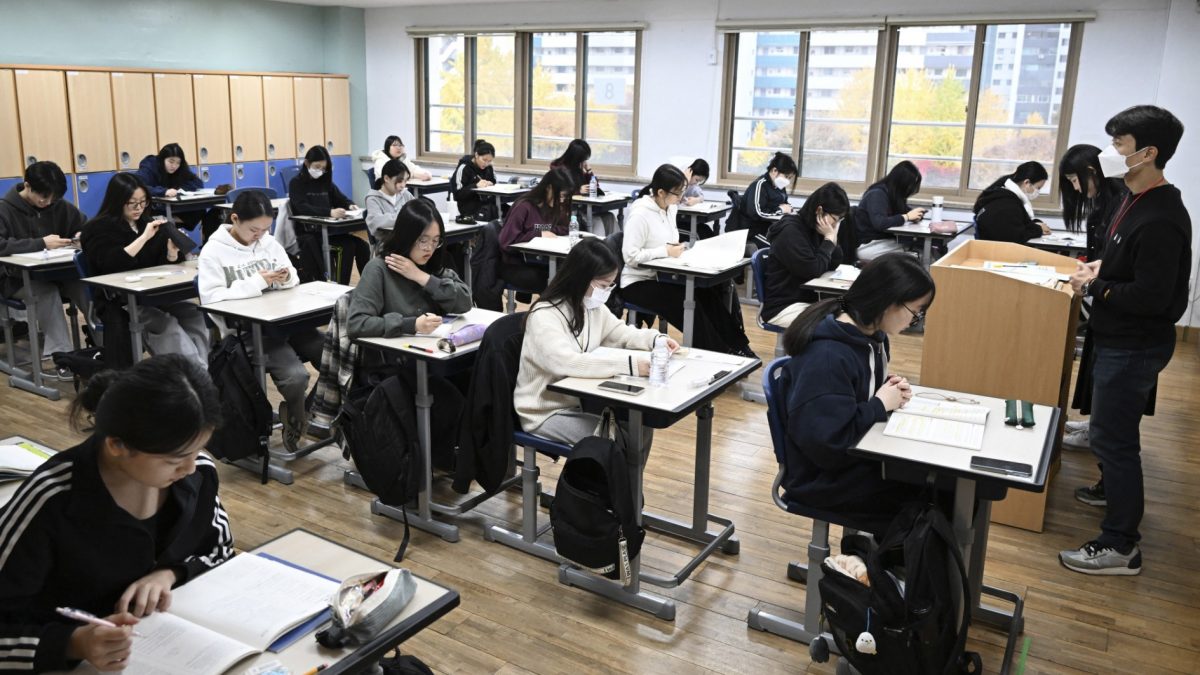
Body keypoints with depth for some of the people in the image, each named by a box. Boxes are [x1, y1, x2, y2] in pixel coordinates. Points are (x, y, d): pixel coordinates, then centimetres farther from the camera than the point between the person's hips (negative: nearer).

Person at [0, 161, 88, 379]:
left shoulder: (59, 206, 3)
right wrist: (41, 243, -32)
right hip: (18, 278, -3)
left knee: (86, 285, -30)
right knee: (47, 292, -37)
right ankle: (58, 357, -36)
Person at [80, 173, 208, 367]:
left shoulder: (148, 222, 16)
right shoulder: (99, 229, -1)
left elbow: (164, 265, 14)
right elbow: (112, 265, -20)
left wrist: (172, 252, -9)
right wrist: (144, 237, -21)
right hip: (119, 302, -5)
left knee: (194, 315, -24)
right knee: (167, 327, -32)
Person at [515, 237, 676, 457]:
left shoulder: (593, 307, 0)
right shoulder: (544, 317, -25)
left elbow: (621, 334, 15)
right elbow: (568, 363, -39)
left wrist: (656, 339, -6)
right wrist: (630, 365, -43)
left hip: (580, 402, 8)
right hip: (546, 413, -8)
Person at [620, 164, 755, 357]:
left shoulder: (670, 209, 6)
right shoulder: (640, 214, -19)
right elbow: (630, 256, -24)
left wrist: (677, 248, -4)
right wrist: (666, 251, -23)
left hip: (661, 276, 7)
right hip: (639, 283, -7)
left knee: (708, 294, -13)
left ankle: (736, 347, -9)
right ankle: (720, 353, -14)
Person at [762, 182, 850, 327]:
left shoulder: (813, 229, 8)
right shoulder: (791, 232, -18)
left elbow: (833, 265, 8)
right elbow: (813, 270, -22)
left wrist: (833, 238, -5)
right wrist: (829, 238, -13)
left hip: (806, 299, 9)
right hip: (783, 307, -9)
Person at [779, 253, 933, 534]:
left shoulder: (870, 336, 1)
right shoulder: (827, 356, -28)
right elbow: (826, 442, -30)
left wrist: (890, 390, -4)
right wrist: (881, 405, -19)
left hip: (863, 453, 9)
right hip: (825, 476, -9)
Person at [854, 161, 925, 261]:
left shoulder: (895, 195, 11)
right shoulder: (877, 194, -14)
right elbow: (879, 223, -27)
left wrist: (916, 215, -1)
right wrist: (907, 217, -19)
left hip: (886, 241, 8)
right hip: (869, 245, -8)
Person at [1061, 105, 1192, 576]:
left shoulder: (1160, 219, -25)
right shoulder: (1136, 200, 6)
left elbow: (1151, 297, -28)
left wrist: (1094, 287, -17)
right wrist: (1101, 269, 5)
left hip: (1135, 346, -10)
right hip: (1118, 338, 10)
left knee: (1111, 435, -5)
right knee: (1111, 428, 25)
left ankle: (1120, 546, 4)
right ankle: (1115, 488, 47)